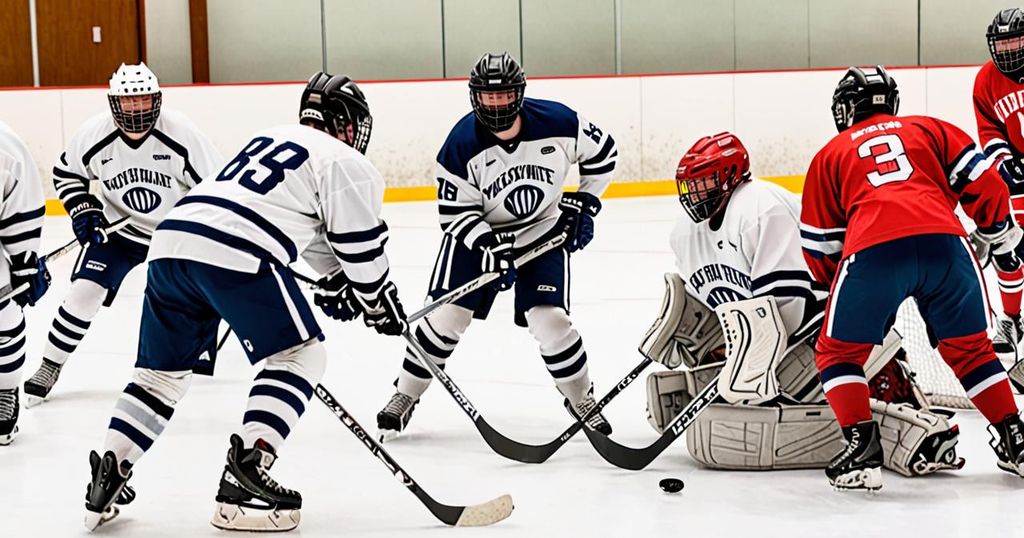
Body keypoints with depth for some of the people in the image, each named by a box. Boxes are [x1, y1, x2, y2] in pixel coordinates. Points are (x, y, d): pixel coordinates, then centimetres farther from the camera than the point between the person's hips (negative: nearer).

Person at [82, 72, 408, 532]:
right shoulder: (341, 159, 9)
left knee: (163, 369, 19)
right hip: (234, 254, -8)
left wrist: (337, 277, 43)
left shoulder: (272, 138, 33)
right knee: (299, 355, 4)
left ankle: (106, 480, 14)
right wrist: (379, 301, 22)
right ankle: (243, 481, -8)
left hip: (171, 237, 8)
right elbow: (360, 241, 8)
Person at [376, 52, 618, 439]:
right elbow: (455, 211, -16)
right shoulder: (462, 143, -22)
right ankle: (405, 396, 11)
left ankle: (581, 400, 12)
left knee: (549, 320, -11)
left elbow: (602, 152, -1)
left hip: (543, 230, 0)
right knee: (447, 315, -7)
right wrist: (486, 244, -30)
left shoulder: (557, 122, -20)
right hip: (477, 232, 0)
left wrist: (584, 203, -5)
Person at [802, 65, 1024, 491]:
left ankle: (861, 448, 2)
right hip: (945, 243, 2)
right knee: (970, 349, 23)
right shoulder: (928, 129, 29)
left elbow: (819, 245, 27)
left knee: (838, 352, 16)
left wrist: (835, 283, 44)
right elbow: (980, 179, 18)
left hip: (873, 251, -2)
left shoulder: (830, 154, 27)